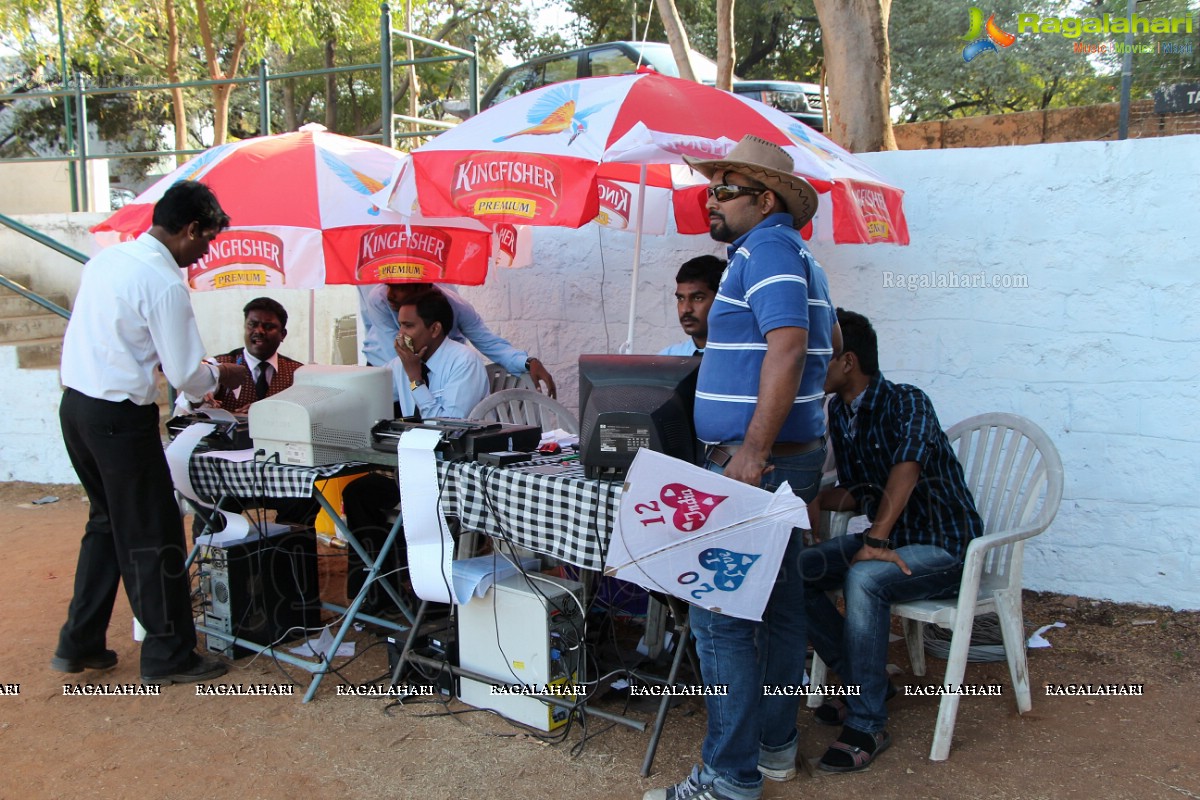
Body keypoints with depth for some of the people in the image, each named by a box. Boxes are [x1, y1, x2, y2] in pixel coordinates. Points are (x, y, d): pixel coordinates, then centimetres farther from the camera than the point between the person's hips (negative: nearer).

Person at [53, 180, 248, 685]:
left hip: (75, 403, 9)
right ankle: (167, 655, 15)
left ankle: (79, 644, 30)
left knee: (106, 523, 21)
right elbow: (186, 377, -14)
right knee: (152, 535, 3)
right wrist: (223, 375, 5)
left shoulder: (106, 259, 8)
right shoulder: (165, 284, -17)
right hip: (120, 417, -9)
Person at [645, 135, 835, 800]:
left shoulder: (767, 247, -12)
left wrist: (753, 452, -29)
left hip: (757, 461, -11)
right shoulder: (793, 254, 20)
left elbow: (789, 346, -25)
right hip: (790, 458, 11)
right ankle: (775, 746, 28)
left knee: (719, 614, -5)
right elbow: (826, 338, 29)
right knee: (778, 604, 16)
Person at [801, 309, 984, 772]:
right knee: (794, 573, -11)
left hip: (943, 548, -8)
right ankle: (864, 681, 4)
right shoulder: (839, 414, 5)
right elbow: (856, 491, 9)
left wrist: (876, 539, -45)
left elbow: (905, 470, -35)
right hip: (886, 539, 8)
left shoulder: (906, 403, -18)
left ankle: (867, 725, -23)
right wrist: (818, 501, -12)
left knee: (864, 579, -35)